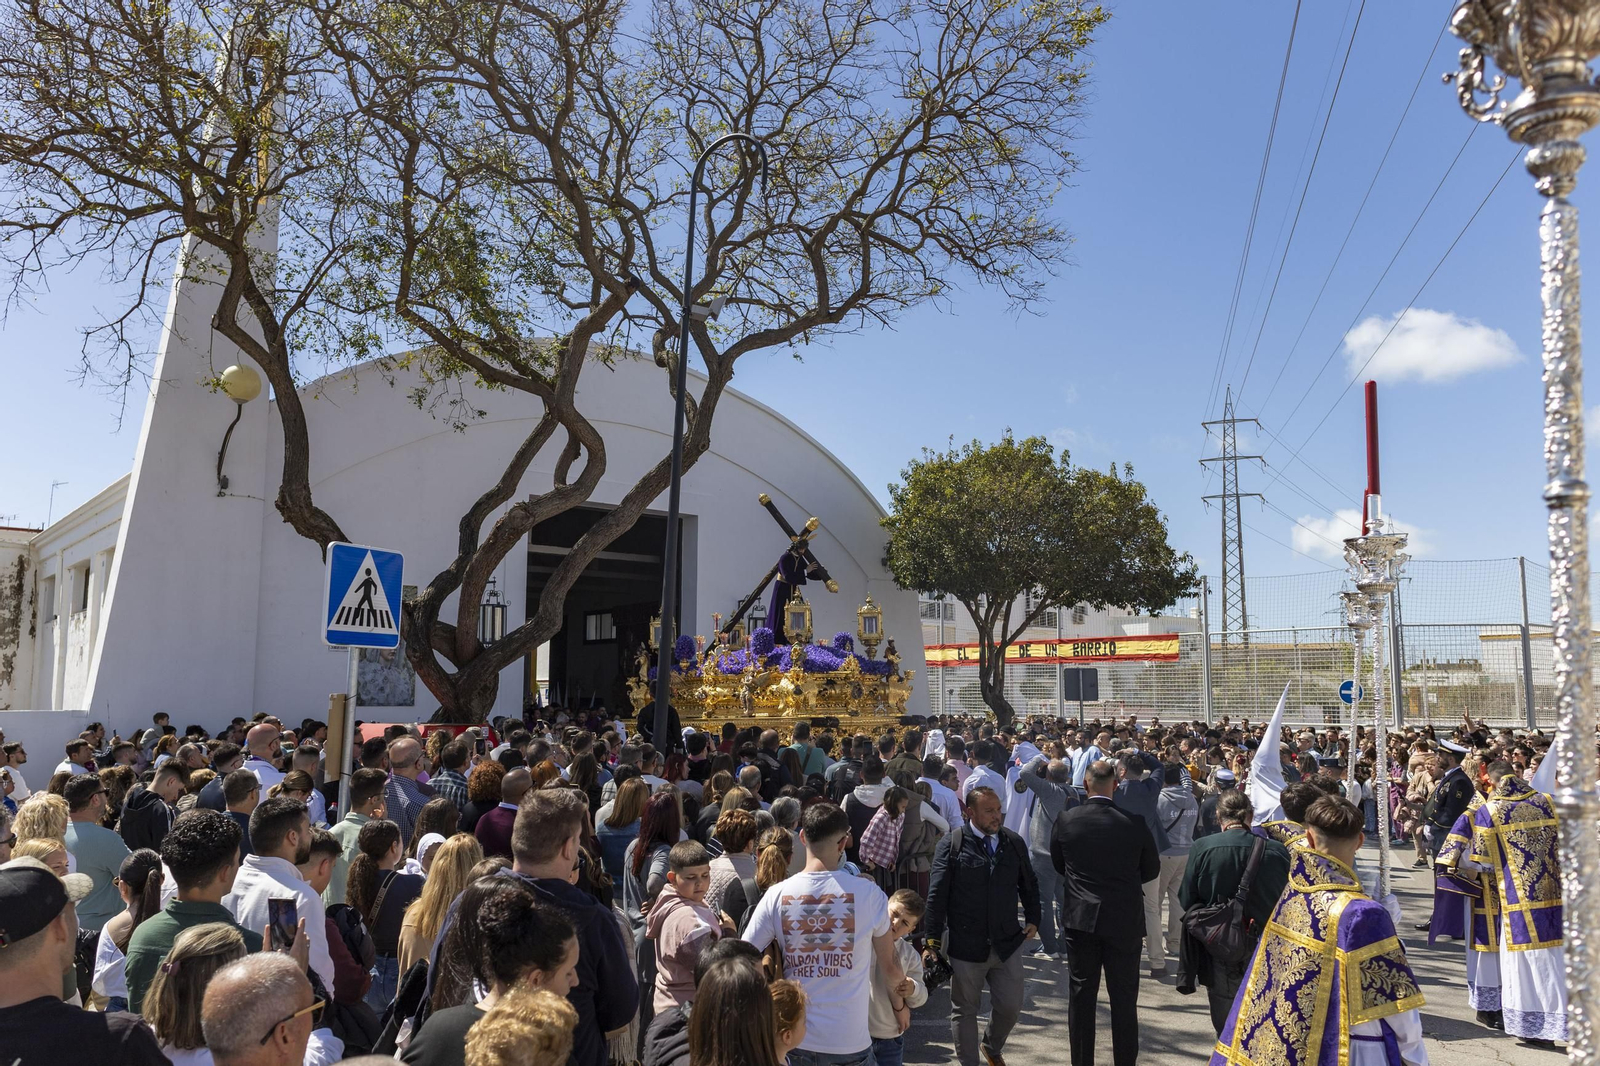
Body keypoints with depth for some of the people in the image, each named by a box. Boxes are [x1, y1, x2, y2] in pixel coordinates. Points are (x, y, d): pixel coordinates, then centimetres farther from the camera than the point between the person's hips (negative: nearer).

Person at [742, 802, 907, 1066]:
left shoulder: (776, 895, -9)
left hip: (794, 1041, 2)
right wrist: (898, 998, 23)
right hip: (849, 1043, -1)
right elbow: (890, 966, 3)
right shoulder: (869, 893, -11)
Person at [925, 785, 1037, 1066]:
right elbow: (937, 895, -8)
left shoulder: (1015, 843, 4)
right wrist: (934, 938, -8)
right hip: (966, 945, -3)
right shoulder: (952, 845, -9)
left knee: (1010, 1007, 10)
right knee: (964, 1010, 10)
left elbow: (1029, 885, 17)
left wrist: (1033, 920, 8)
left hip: (1008, 943, 3)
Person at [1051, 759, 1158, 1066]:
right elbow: (1152, 870, 3)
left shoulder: (1066, 821, -8)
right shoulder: (1134, 823, -12)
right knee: (1124, 999, 10)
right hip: (1124, 920, -1)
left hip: (1080, 918, 1)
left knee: (1081, 996, 12)